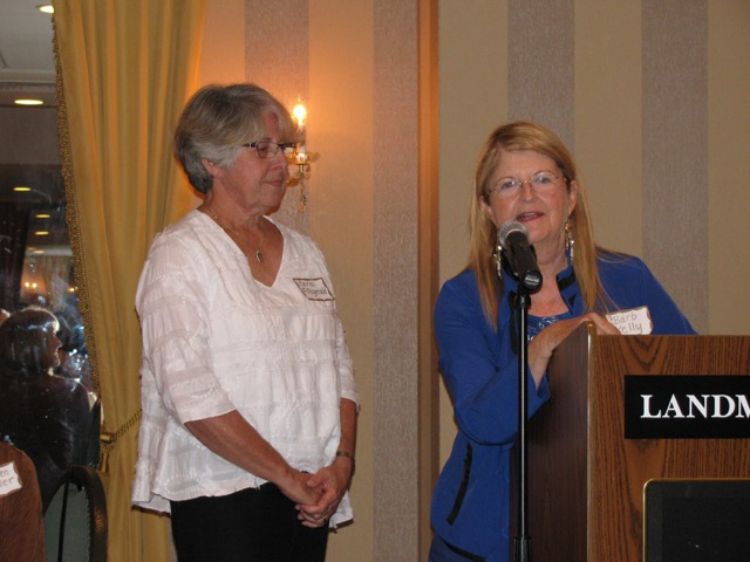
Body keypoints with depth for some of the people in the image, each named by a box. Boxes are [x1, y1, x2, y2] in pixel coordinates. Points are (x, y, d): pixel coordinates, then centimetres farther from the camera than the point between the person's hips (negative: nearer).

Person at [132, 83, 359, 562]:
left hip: (309, 497, 5)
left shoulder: (305, 253, 15)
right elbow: (190, 394, -14)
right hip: (222, 495, -5)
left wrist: (342, 460, -3)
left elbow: (339, 368, 13)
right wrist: (285, 475, -13)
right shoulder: (180, 254, -5)